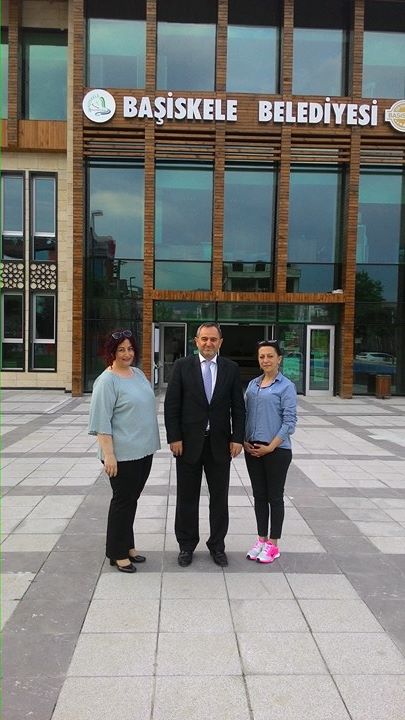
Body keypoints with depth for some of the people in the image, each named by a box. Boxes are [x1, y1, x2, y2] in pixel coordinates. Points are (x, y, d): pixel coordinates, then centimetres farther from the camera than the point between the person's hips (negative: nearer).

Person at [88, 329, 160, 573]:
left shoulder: (138, 373, 9)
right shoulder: (107, 381, -14)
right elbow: (102, 421, -16)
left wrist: (150, 442, 18)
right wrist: (109, 455, -20)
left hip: (144, 450, 7)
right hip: (123, 453, -7)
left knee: (132, 499, 17)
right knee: (123, 501, 4)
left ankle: (128, 545, 32)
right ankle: (117, 553, 20)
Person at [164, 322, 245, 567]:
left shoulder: (231, 368, 2)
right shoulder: (182, 366, -2)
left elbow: (238, 407, 3)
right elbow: (172, 405, -4)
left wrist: (237, 438, -4)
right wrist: (174, 438, -9)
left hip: (220, 443, 1)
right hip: (189, 443, -1)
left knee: (219, 497, 12)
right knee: (187, 498, 11)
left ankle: (217, 545, 28)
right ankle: (187, 545, 27)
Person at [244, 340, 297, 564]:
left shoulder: (286, 386, -7)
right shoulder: (252, 384, 8)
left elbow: (290, 421, -11)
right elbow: (245, 414, 12)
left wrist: (271, 446, -14)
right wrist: (244, 441, 0)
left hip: (276, 450, -5)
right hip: (252, 449, 5)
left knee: (274, 497, 6)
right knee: (259, 495, 13)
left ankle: (273, 544, 18)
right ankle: (261, 539, 26)